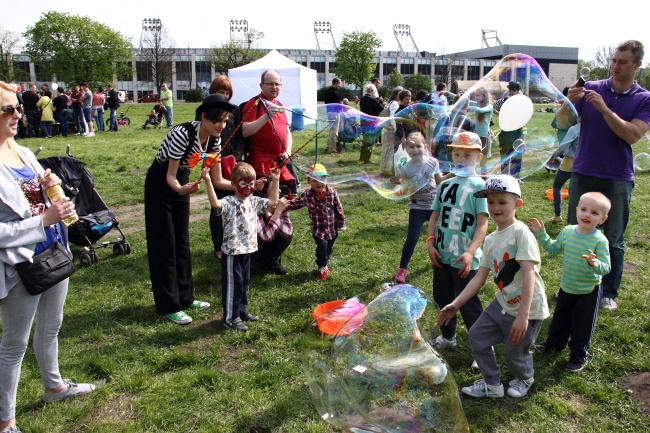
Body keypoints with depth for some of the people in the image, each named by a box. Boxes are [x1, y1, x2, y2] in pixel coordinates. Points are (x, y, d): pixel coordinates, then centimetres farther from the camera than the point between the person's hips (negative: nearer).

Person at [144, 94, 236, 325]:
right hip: (160, 184, -7)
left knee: (182, 241, 11)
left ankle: (185, 297, 23)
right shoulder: (182, 133, -31)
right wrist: (180, 189, -46)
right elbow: (170, 176, -26)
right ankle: (169, 306, 4)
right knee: (164, 243, -3)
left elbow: (217, 180, -6)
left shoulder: (213, 140, -11)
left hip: (181, 182, 7)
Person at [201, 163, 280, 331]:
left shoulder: (254, 202, 8)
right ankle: (230, 318, 13)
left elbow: (273, 201, 15)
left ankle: (242, 310, 35)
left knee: (244, 282, 19)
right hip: (232, 251, -7)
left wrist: (275, 181, 11)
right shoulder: (229, 202, -16)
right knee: (233, 284, 2)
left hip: (247, 249, 8)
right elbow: (215, 203, -37)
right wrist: (208, 182, -45)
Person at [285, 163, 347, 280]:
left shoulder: (332, 192, -10)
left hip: (332, 228, 2)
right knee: (322, 245, -17)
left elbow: (339, 209, -3)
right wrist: (285, 204, -23)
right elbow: (296, 203, -5)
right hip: (318, 228, -2)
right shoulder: (307, 194, -11)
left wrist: (341, 224, 1)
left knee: (329, 247, 15)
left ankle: (324, 264, 42)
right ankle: (322, 267, 7)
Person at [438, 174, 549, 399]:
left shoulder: (521, 233, -20)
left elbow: (529, 274, -26)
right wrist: (455, 304, -1)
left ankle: (524, 379, 42)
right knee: (476, 336, 10)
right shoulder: (490, 240, 4)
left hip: (528, 308, -7)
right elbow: (480, 277, 5)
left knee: (514, 352, 7)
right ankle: (492, 384, 29)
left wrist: (523, 316, -31)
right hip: (503, 303, 7)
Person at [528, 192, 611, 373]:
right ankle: (554, 343, 46)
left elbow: (606, 268, -24)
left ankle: (579, 355, 31)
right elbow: (554, 249, 10)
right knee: (560, 319, 23)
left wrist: (595, 263, -44)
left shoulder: (600, 240, -22)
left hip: (588, 291, -5)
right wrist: (540, 234, 3)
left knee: (582, 325, 11)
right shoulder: (567, 232, -6)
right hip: (566, 287, 5)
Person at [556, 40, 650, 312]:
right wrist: (569, 102, -21)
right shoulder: (591, 88, 2)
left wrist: (604, 108, -23)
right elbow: (563, 123, -1)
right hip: (583, 174, 1)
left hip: (618, 179, -1)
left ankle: (609, 293, 20)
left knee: (613, 240, 7)